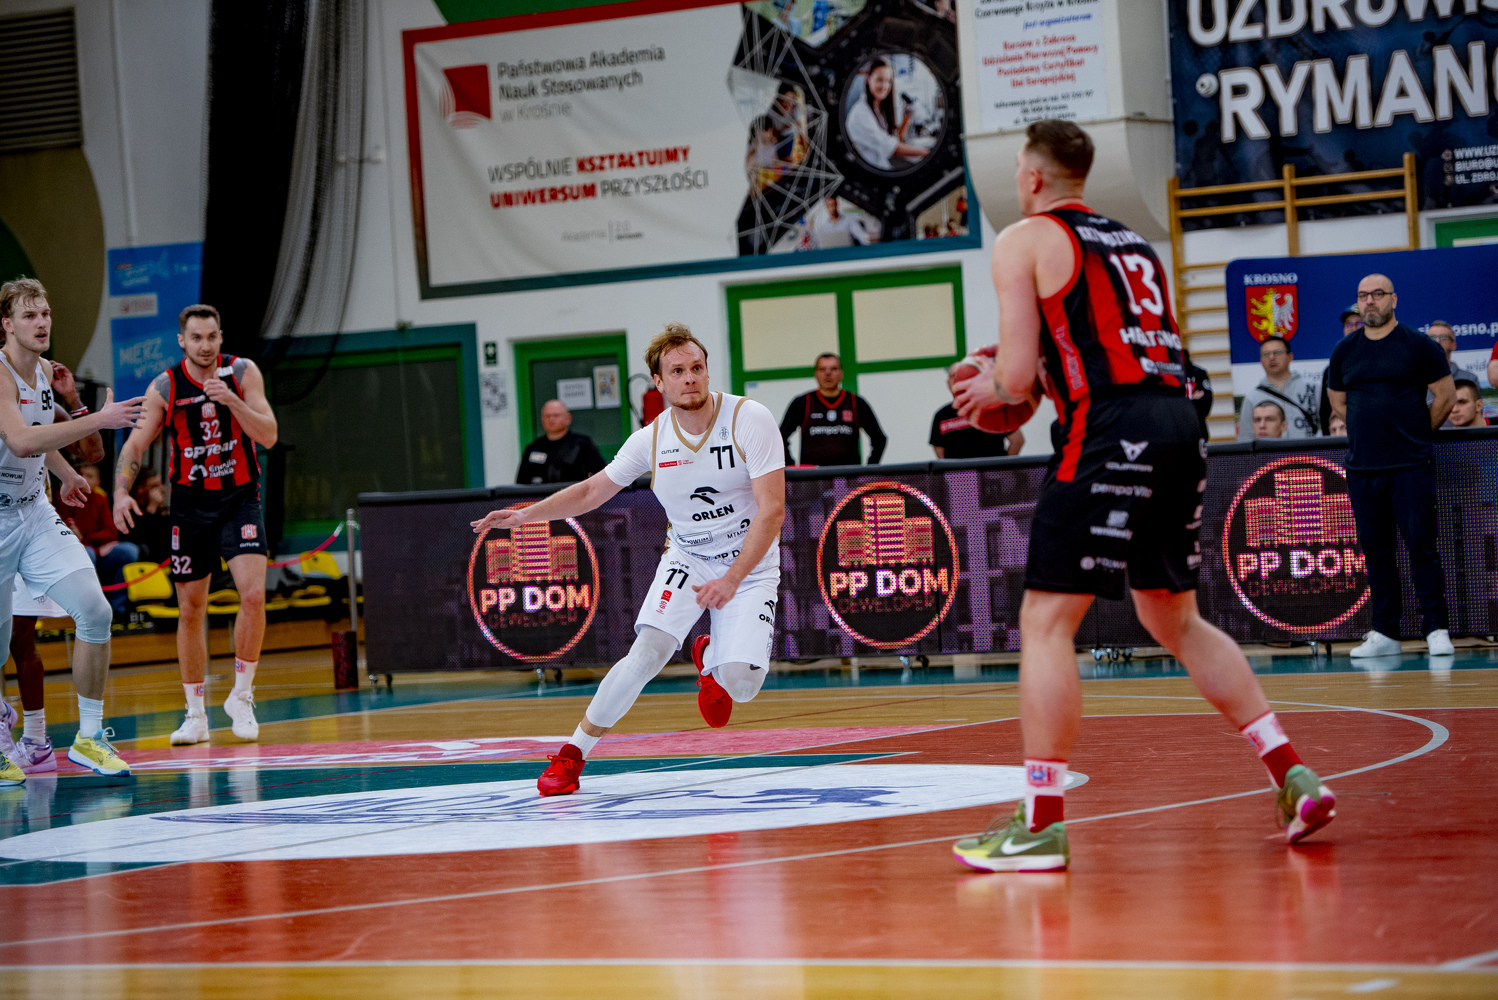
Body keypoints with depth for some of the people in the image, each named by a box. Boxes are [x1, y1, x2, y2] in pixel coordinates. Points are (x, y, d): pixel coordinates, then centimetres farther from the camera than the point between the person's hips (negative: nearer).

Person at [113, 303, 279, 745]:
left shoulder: (242, 373, -8)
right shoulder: (165, 387, -6)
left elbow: (268, 436, -15)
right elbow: (135, 445, -2)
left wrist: (230, 399, -29)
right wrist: (121, 492, -18)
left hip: (239, 498, -1)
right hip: (190, 503, 1)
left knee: (253, 595, -19)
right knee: (190, 611, 5)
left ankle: (241, 696, -2)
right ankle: (195, 715, 16)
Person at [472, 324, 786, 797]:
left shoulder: (750, 420, -18)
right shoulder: (651, 440, -8)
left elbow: (772, 510, -21)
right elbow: (591, 491, 8)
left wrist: (731, 580, -30)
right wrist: (524, 514, -3)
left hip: (751, 564, -1)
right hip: (686, 559, 1)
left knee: (741, 682, -17)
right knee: (648, 652, -22)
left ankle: (711, 658, 23)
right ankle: (573, 753, -8)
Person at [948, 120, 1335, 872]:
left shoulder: (1024, 242, 3)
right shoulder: (1132, 243, 25)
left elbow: (1017, 379, -5)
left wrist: (991, 390, 16)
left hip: (1112, 434, -8)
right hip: (1179, 420, 8)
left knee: (1046, 621, -3)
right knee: (1175, 619, 20)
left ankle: (1040, 825, -6)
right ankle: (1294, 777, 15)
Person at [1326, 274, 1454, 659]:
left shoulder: (1418, 345, -1)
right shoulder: (1345, 352, 10)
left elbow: (1446, 395, 2)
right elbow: (1338, 401, 21)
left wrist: (1418, 434, 6)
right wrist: (1369, 432, 13)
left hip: (1410, 467, -4)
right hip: (1361, 468, 4)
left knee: (1421, 547, -7)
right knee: (1375, 551, 5)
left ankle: (1436, 629, -2)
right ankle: (1384, 634, 9)